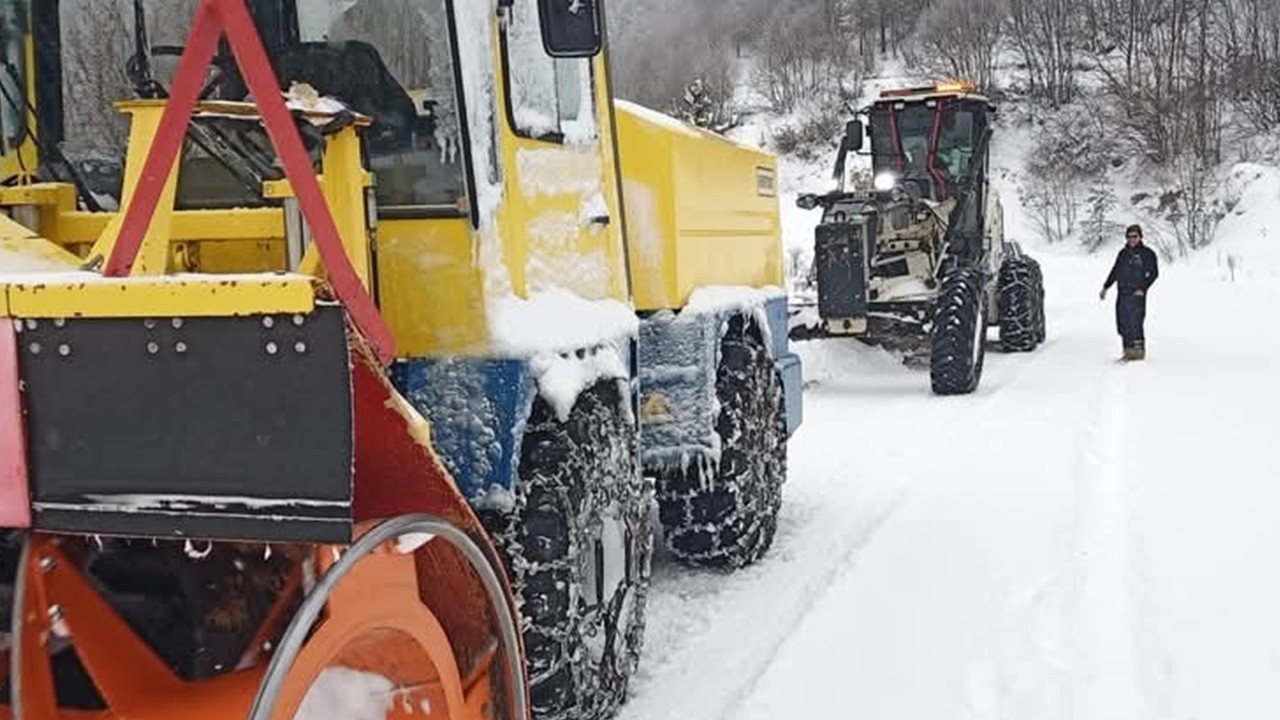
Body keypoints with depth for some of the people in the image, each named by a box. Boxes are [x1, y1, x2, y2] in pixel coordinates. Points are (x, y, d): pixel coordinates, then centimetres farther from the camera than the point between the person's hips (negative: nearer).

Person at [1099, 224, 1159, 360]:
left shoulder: (1147, 253, 0)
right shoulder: (1123, 253, 15)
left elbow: (1154, 273, -2)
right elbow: (1115, 272, 22)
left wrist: (1143, 288, -11)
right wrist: (1105, 287, 18)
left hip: (1137, 294, -5)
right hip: (1122, 294, 5)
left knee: (1135, 323, -12)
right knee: (1123, 324, 3)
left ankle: (1139, 349, -4)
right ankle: (1128, 350, 10)